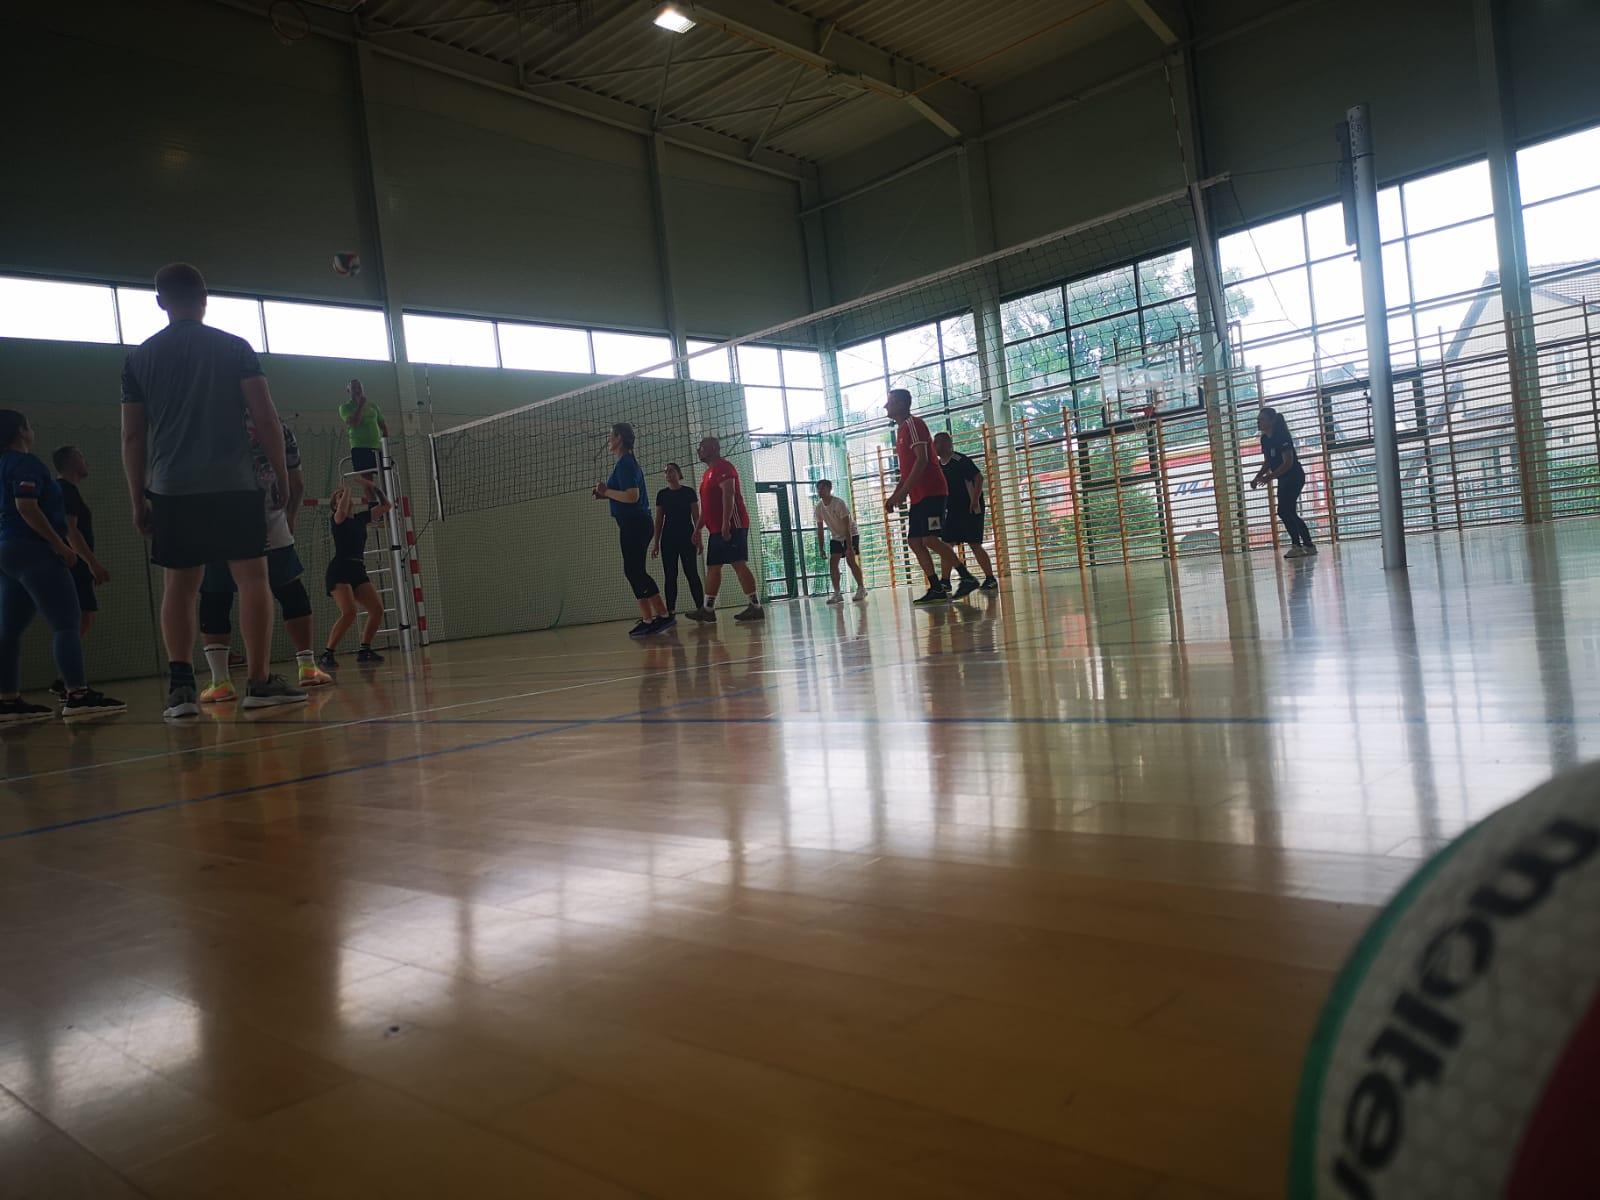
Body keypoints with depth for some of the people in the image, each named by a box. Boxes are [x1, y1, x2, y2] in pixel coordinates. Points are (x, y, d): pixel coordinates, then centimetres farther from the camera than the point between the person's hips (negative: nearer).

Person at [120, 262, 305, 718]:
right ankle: (259, 680, -3)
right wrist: (281, 473, 6)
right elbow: (265, 416, -3)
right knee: (252, 577, 0)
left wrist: (138, 500, 13)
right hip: (234, 485, -2)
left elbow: (132, 436, 9)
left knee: (179, 585, 6)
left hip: (171, 491, 3)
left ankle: (180, 685, -1)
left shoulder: (139, 358, 10)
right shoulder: (235, 348, 4)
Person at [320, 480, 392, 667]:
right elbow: (341, 513, -22)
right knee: (349, 612, -24)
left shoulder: (361, 518, 17)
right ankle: (326, 655, -16)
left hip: (358, 570, 6)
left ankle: (364, 651, 8)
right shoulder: (335, 519, 1)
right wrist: (347, 489, -7)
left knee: (377, 609, -7)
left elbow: (385, 506, 15)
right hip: (339, 570, -6)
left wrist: (370, 485, 8)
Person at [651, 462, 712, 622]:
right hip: (668, 539, 3)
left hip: (687, 538, -3)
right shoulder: (662, 494, 9)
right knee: (670, 575, 0)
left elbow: (697, 517, 1)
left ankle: (701, 608, -7)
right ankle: (670, 613, -1)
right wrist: (656, 543, 5)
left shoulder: (689, 492, 2)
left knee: (691, 573, -7)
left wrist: (698, 537, -6)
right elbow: (659, 520, 10)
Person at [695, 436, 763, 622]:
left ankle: (755, 607, -11)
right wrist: (698, 528, 24)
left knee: (738, 564, -12)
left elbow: (728, 494, -20)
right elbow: (706, 505, 27)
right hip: (716, 529, 10)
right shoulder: (709, 472, 23)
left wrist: (726, 523, -28)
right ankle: (708, 609, 14)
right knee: (712, 567, 10)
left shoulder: (723, 467, -8)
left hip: (731, 526, -10)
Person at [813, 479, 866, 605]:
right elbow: (820, 529, 0)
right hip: (835, 537, 6)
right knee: (833, 562, -7)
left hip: (851, 534, -6)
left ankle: (861, 589, -6)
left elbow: (847, 526, -27)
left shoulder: (839, 503, -25)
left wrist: (849, 547, -31)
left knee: (850, 559, -18)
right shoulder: (819, 507, -7)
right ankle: (837, 593, -3)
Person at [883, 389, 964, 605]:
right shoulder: (901, 429, 21)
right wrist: (894, 495, 18)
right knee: (914, 541, 5)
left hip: (931, 492, -10)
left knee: (930, 540, -16)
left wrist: (903, 491, -23)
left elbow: (922, 460, -19)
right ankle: (936, 589, 6)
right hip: (918, 496, 10)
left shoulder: (914, 424, -8)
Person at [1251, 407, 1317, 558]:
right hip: (1283, 479, 9)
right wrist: (1257, 477, 0)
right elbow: (1267, 462, 14)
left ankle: (1297, 546, -7)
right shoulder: (1265, 439, 6)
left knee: (1284, 511, -14)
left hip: (1294, 476, -9)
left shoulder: (1281, 436, -19)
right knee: (1290, 513, 10)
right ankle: (1309, 545, 18)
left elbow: (1288, 462, -24)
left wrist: (1269, 477, -29)